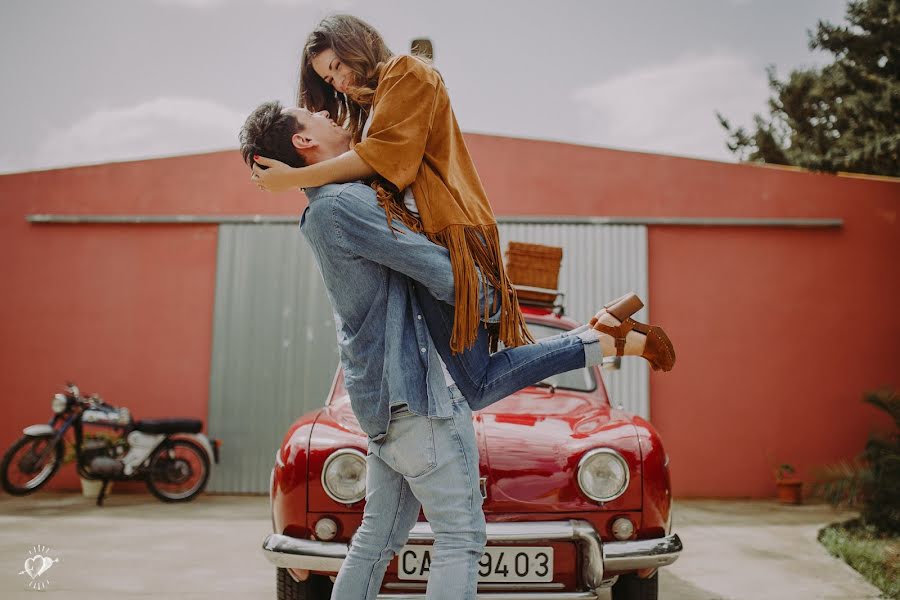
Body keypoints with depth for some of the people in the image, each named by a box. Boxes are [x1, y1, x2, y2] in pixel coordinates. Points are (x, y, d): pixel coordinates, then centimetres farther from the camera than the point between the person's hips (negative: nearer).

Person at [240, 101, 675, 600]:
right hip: (415, 393, -10)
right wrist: (490, 301, 0)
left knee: (377, 538, 15)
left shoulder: (324, 211, 17)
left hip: (382, 401, 10)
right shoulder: (343, 203, -14)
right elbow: (437, 269, -16)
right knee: (460, 536, -2)